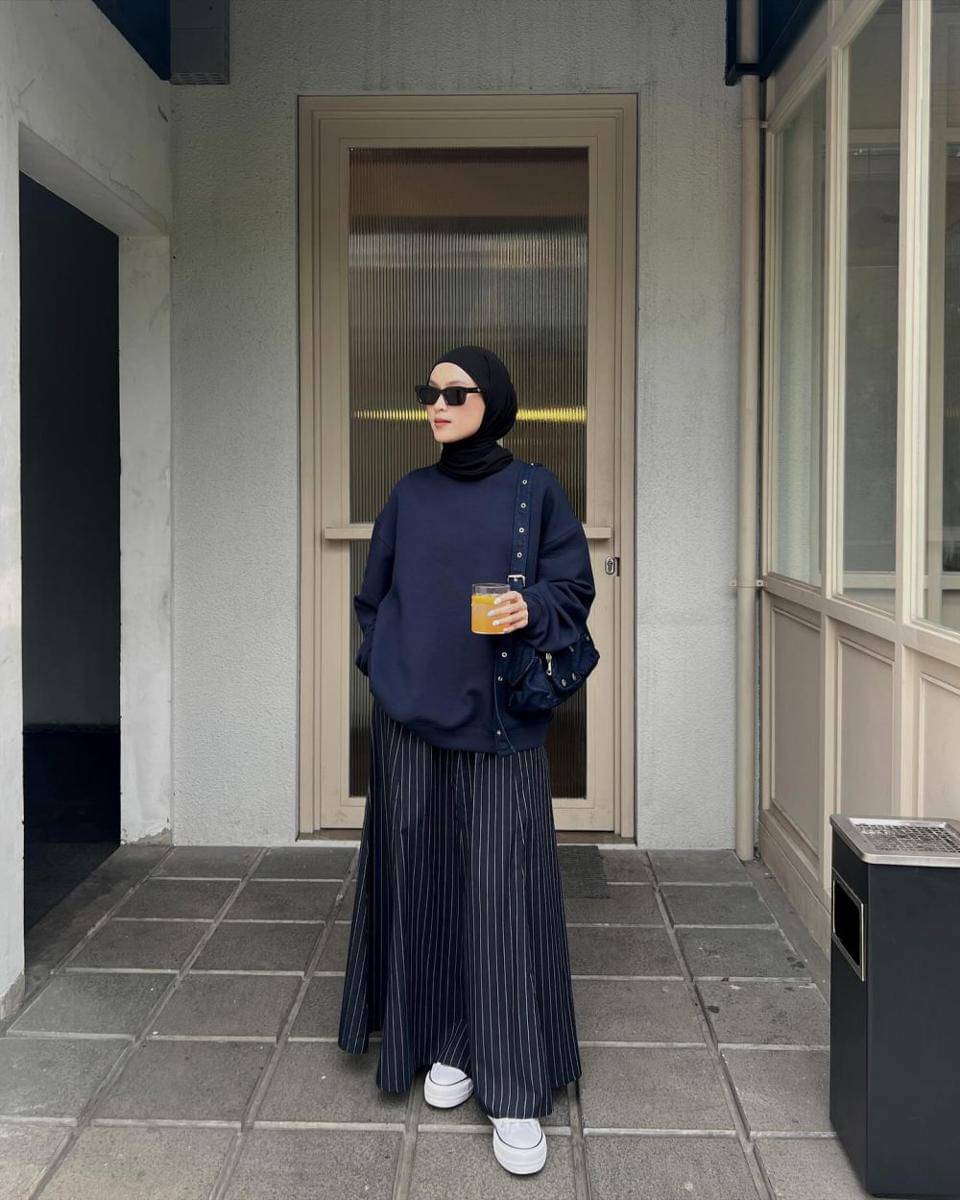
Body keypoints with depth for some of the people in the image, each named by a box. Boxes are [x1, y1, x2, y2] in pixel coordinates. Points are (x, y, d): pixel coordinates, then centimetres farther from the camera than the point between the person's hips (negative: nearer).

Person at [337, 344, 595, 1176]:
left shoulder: (534, 490, 2)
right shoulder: (409, 495, 10)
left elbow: (574, 587, 2)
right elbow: (375, 592, 19)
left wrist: (532, 610, -17)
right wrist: (385, 662, 8)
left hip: (498, 719, -3)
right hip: (411, 714, 3)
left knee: (502, 889, -5)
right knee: (425, 879, 6)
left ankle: (515, 1091, 2)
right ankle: (449, 1045, 24)